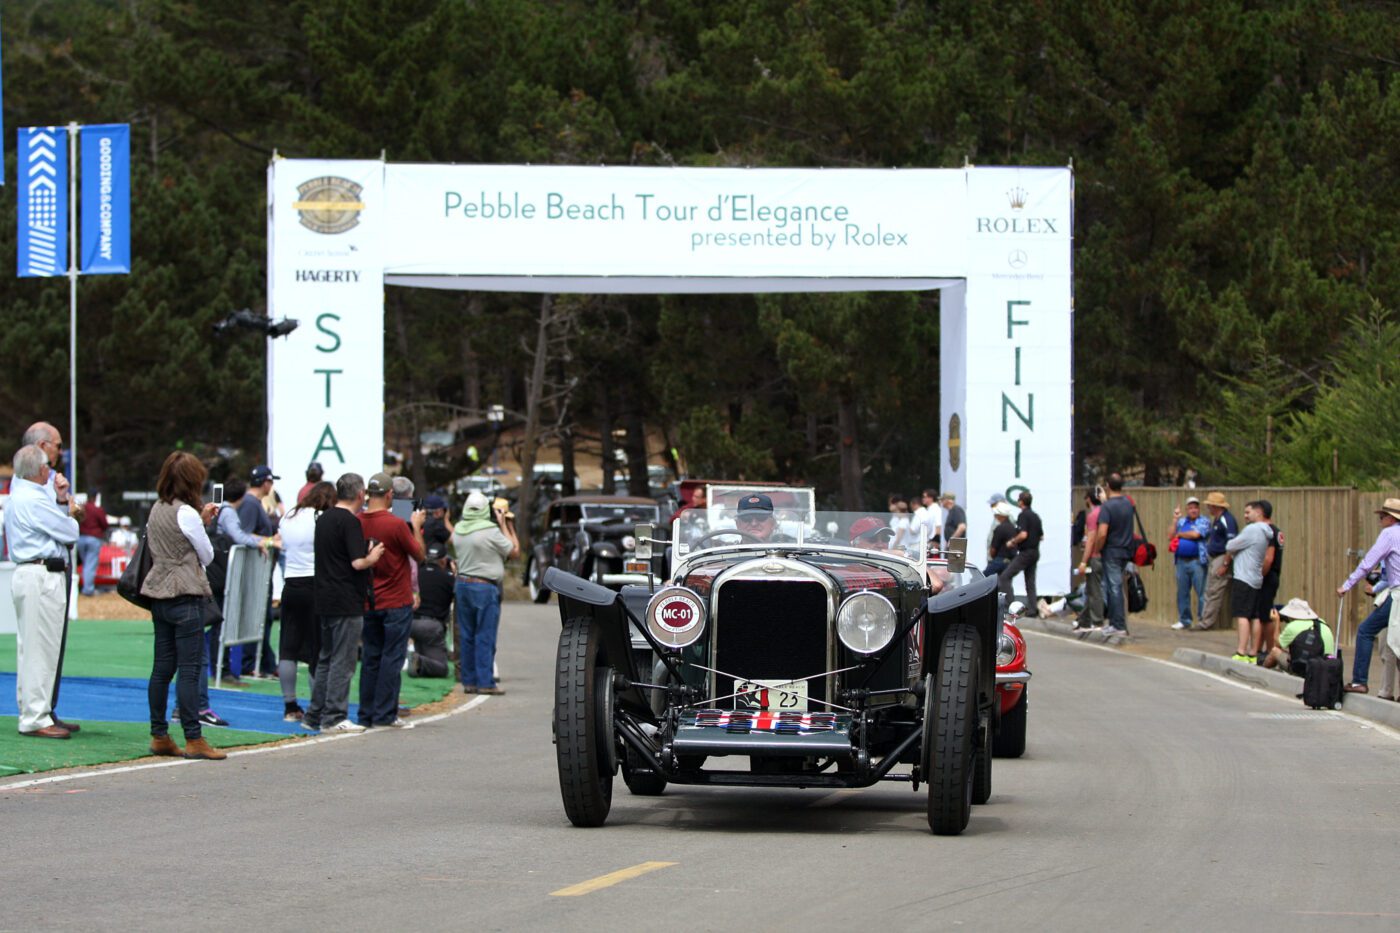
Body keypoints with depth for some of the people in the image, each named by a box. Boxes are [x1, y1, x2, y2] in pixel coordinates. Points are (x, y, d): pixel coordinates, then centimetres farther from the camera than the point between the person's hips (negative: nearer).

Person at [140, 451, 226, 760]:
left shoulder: (157, 510, 10)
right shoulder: (186, 514, -13)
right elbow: (207, 556, -4)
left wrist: (201, 520, 17)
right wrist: (203, 524, 12)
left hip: (159, 594, 8)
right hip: (185, 595, -8)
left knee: (162, 666, 10)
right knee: (189, 668, -7)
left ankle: (159, 735, 12)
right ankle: (193, 740, -7)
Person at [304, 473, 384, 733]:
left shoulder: (323, 519, 12)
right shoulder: (350, 522, -15)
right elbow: (358, 562, -21)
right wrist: (373, 557, -1)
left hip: (324, 600, 9)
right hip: (347, 603, -9)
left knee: (326, 659, 15)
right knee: (342, 662, -4)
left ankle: (314, 715, 16)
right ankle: (334, 718, -4)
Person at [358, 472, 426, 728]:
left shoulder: (357, 523, -2)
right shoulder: (396, 524, -16)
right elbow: (419, 554, -6)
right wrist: (416, 526, 10)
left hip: (368, 602, 5)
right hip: (396, 602, -5)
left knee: (370, 658, 10)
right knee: (392, 658, 1)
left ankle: (366, 715, 12)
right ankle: (385, 714, 0)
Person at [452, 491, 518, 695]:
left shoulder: (458, 530, 4)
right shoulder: (491, 531, -15)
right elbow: (514, 550, -4)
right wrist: (504, 524, 3)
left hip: (463, 584, 6)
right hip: (485, 587, -6)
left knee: (466, 636, 11)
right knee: (485, 637, -4)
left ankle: (469, 680, 13)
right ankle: (485, 682, -5)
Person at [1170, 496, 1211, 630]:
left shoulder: (1204, 521, 2)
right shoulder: (1182, 521, 18)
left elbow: (1195, 534, -13)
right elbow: (1172, 536, 11)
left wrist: (1180, 534, 2)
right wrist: (1175, 520, 4)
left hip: (1197, 561, -5)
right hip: (1181, 561, 5)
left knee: (1201, 592, -7)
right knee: (1182, 592, 8)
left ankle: (1203, 619, -4)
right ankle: (1184, 620, 17)